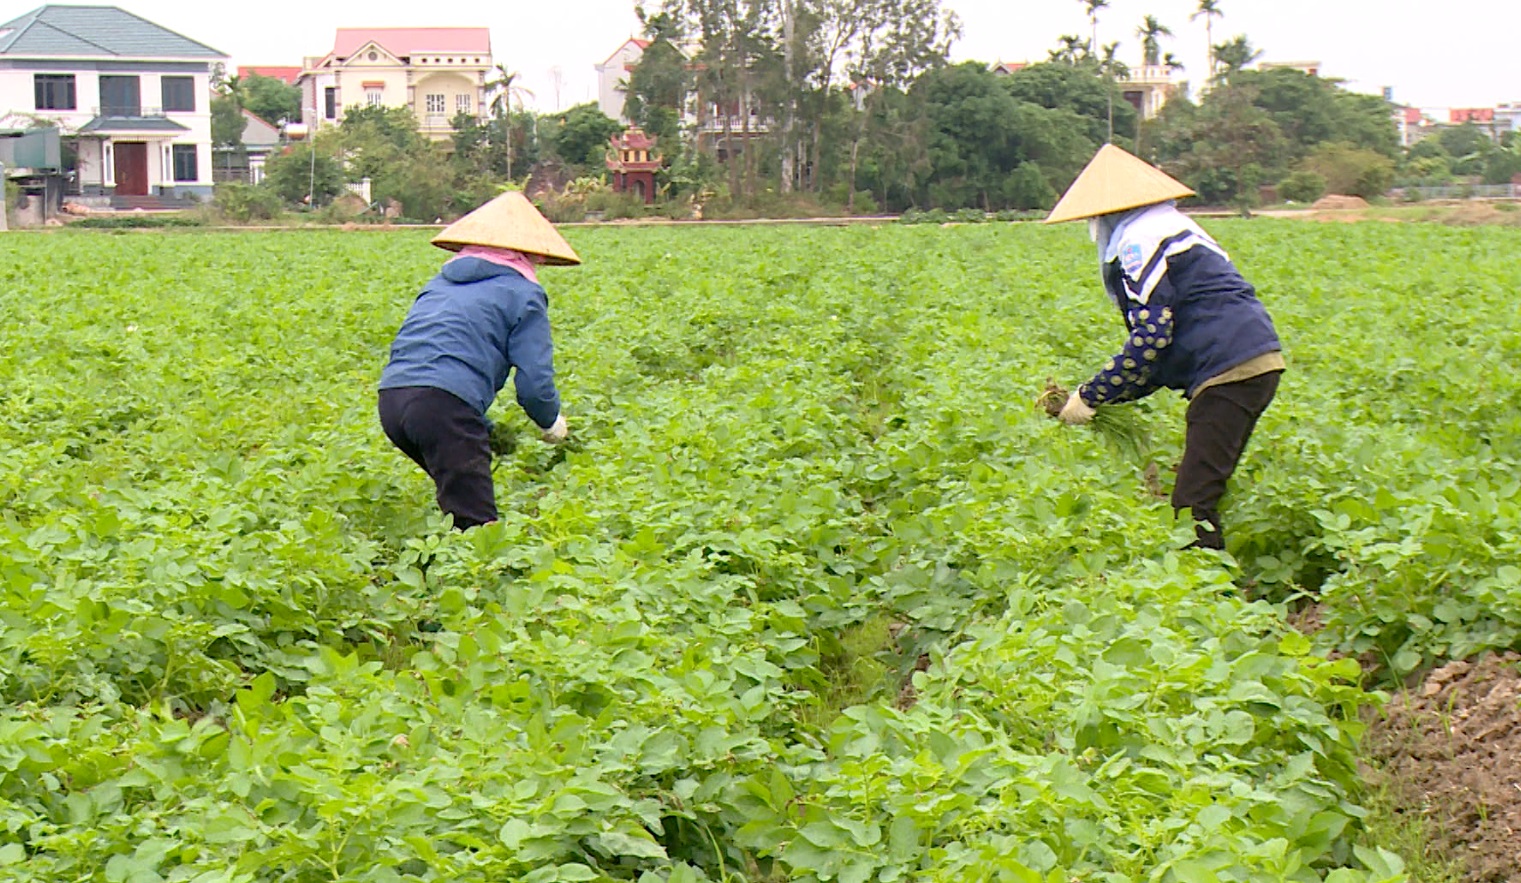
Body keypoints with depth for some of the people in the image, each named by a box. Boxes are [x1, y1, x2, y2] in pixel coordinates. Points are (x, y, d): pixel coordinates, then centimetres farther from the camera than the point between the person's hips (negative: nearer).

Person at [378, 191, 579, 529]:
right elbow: (534, 382, 1)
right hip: (445, 404, -7)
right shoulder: (522, 294, 10)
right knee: (476, 524, -9)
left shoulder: (439, 283, 30)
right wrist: (552, 422, 24)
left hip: (390, 400, 7)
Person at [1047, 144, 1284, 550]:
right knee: (1202, 492, 12)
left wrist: (1091, 397, -6)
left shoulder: (1140, 242, -6)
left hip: (1229, 372, -10)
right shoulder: (1174, 229, 26)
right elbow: (1164, 351, 25)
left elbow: (1151, 338, -15)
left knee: (1193, 501, -10)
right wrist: (1101, 396, 19)